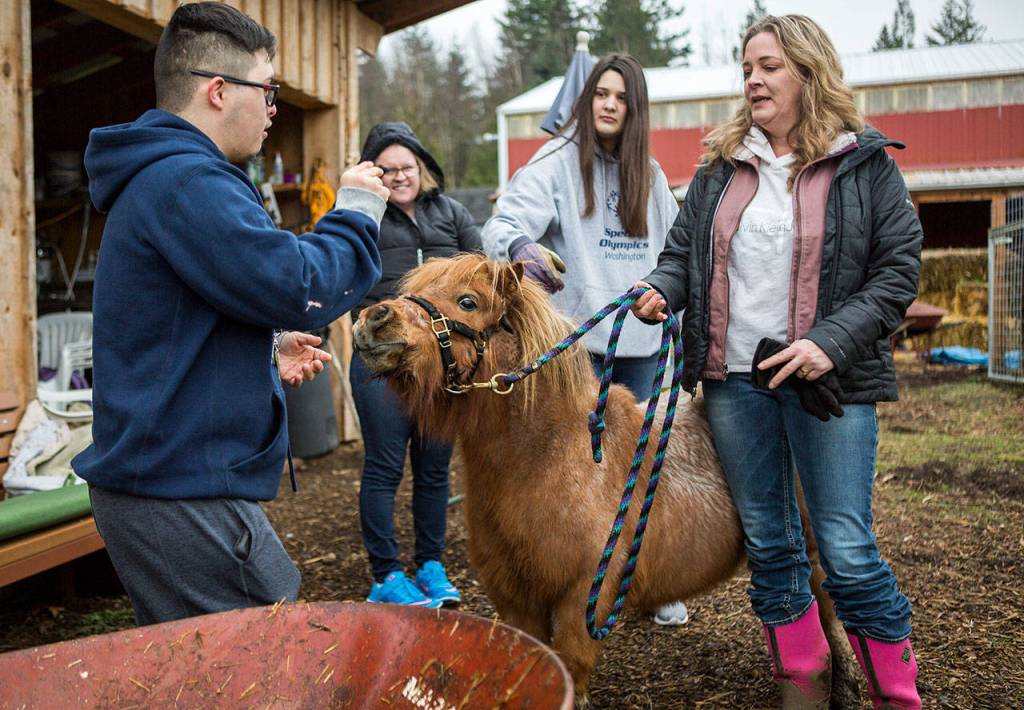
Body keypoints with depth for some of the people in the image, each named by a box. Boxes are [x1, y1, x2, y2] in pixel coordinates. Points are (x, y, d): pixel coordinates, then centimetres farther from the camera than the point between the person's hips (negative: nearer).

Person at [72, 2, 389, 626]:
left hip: (155, 475, 11)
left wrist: (266, 350, 13)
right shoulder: (187, 181, -18)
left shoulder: (151, 178, 18)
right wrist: (357, 213, -6)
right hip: (183, 495, -11)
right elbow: (299, 287, -24)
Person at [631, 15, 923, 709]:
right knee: (768, 542, 12)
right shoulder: (721, 165, 10)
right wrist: (662, 289, -9)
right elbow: (684, 250, 13)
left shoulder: (865, 162, -1)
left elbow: (899, 268, -5)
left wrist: (832, 342, -17)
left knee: (847, 549, -2)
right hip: (735, 378, 4)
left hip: (828, 380, -4)